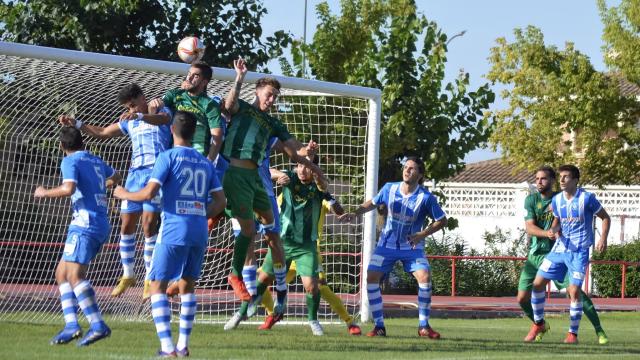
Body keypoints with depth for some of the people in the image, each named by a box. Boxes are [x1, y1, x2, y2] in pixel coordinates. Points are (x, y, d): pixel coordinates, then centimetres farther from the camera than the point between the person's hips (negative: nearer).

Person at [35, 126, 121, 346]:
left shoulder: (70, 161, -5)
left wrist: (44, 193, -6)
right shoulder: (96, 161, 20)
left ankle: (98, 325, -29)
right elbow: (115, 178, 39)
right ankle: (71, 325, 2)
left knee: (75, 275, -19)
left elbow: (68, 188, -22)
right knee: (61, 273, 12)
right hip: (101, 225, 9)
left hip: (85, 223, -9)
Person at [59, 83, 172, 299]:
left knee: (148, 225, -11)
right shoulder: (129, 123, 21)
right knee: (126, 226, 3)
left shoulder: (163, 112, 4)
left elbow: (162, 119, -21)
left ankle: (149, 279, -4)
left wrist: (140, 116, -41)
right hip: (135, 173, 6)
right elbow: (102, 133, 30)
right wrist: (76, 124, 18)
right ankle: (127, 276, 17)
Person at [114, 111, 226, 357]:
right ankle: (183, 345, 13)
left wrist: (124, 194, 5)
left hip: (174, 230, -5)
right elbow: (220, 201, 12)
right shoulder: (205, 163, 13)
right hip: (199, 232, 5)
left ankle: (167, 345, -12)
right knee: (188, 285, 17)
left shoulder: (169, 157, -4)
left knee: (158, 285, 0)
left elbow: (149, 193, -12)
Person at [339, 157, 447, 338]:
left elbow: (442, 220, -6)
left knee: (425, 276, -21)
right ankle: (379, 326, -2)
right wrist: (355, 213, -2)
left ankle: (423, 326, -8)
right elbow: (373, 203, 12)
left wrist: (423, 234, -18)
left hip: (412, 247, -2)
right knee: (371, 277, -12)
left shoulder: (426, 198, -15)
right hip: (387, 244, 2)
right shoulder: (390, 188, -7)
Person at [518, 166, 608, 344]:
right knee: (522, 298, 0)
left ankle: (599, 330, -11)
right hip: (535, 255, 3)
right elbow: (530, 228, -11)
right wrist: (548, 233, -29)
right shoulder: (531, 200, 0)